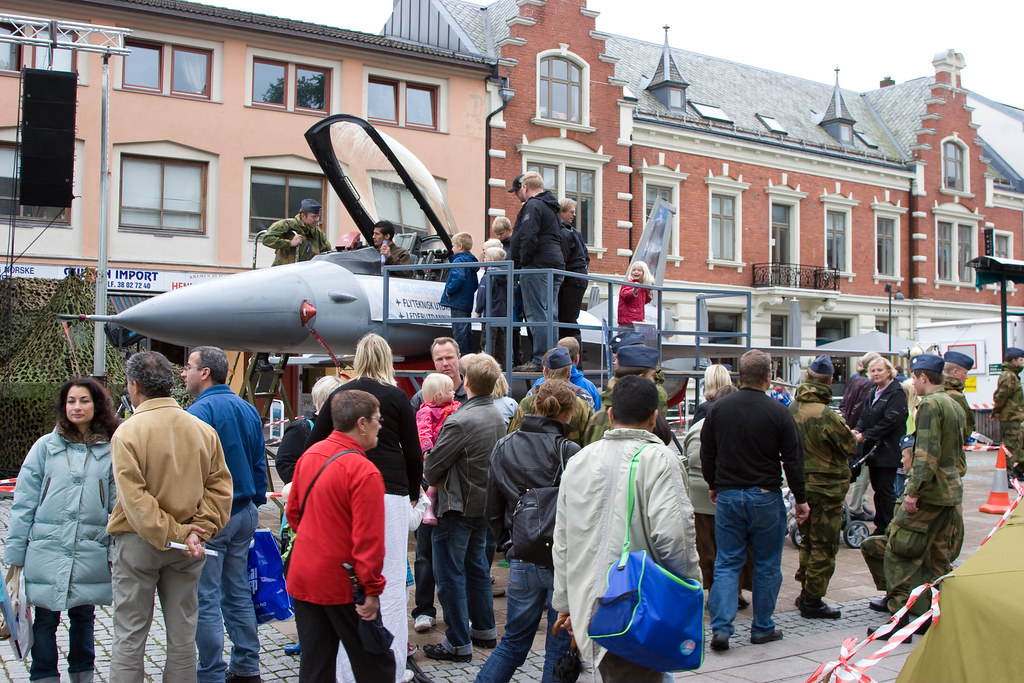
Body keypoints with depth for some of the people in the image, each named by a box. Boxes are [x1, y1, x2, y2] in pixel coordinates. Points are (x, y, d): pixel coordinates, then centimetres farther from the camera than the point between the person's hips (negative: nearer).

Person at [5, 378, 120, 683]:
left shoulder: (110, 451, 2)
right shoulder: (46, 447, 1)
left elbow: (117, 507, 6)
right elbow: (23, 504, 2)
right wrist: (15, 555, 0)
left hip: (90, 554, 1)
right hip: (47, 552, -1)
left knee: (84, 618, 14)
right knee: (45, 621, 6)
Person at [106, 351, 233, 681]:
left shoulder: (127, 433, -12)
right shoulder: (204, 430, 0)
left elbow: (133, 497, -19)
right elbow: (220, 487, -3)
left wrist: (171, 533, -15)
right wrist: (198, 531, -6)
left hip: (138, 542, -3)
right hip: (186, 552, 3)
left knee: (129, 638, 7)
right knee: (182, 636, 13)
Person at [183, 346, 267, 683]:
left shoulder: (199, 412, -14)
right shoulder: (249, 410, 10)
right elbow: (259, 463, 15)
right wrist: (256, 504, 21)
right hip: (245, 514, 8)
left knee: (206, 599, 0)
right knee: (238, 592, 15)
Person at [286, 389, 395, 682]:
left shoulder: (309, 455, 3)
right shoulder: (364, 472, -22)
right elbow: (368, 538, -23)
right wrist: (372, 589, -16)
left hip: (302, 578, 7)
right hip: (341, 584, -7)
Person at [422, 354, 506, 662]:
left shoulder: (460, 421, -24)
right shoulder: (498, 417, 2)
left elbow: (433, 467, -18)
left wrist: (428, 479, 5)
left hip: (457, 506, -8)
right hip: (483, 503, 8)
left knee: (450, 573, 1)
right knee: (477, 566, 20)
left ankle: (459, 643, 6)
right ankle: (485, 630, 30)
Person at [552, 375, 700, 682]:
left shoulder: (578, 461, 9)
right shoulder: (659, 460, -10)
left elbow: (561, 542, 14)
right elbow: (672, 534, -20)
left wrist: (565, 602, 22)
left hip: (587, 608, 6)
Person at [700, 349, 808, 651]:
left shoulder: (719, 408, -1)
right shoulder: (778, 412, -9)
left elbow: (707, 454, 7)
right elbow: (793, 460, -5)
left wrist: (714, 485, 22)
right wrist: (801, 499, 6)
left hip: (727, 496, 2)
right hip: (766, 497, -2)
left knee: (727, 563, 7)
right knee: (767, 564, 11)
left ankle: (720, 627, -3)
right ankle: (762, 628, 19)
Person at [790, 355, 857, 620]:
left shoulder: (793, 408, -3)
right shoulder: (827, 416, -24)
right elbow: (850, 446, -10)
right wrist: (854, 436, 8)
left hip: (801, 483, 7)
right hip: (827, 486, -7)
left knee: (808, 540, 20)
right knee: (824, 545, 3)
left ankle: (805, 592, 29)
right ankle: (812, 601, 9)